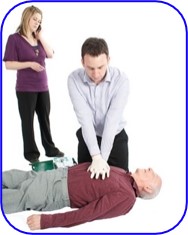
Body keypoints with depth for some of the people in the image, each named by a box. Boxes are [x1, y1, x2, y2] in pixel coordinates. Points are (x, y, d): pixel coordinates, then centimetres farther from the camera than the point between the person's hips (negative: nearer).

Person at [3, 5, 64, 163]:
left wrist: (41, 37, -3)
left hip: (43, 87, 5)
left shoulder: (39, 38, 9)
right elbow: (9, 64, -11)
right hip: (25, 88, -5)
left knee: (45, 118, 13)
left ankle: (50, 149, 25)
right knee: (28, 120, 6)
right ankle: (30, 152, 18)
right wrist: (30, 64, -21)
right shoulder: (15, 38, -7)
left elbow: (51, 55, 1)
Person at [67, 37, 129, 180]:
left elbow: (112, 119, -29)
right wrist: (96, 157, -34)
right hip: (87, 138, 1)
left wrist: (103, 158, -34)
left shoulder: (121, 79, -24)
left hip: (116, 137, -1)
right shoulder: (74, 79, -21)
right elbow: (84, 118, -28)